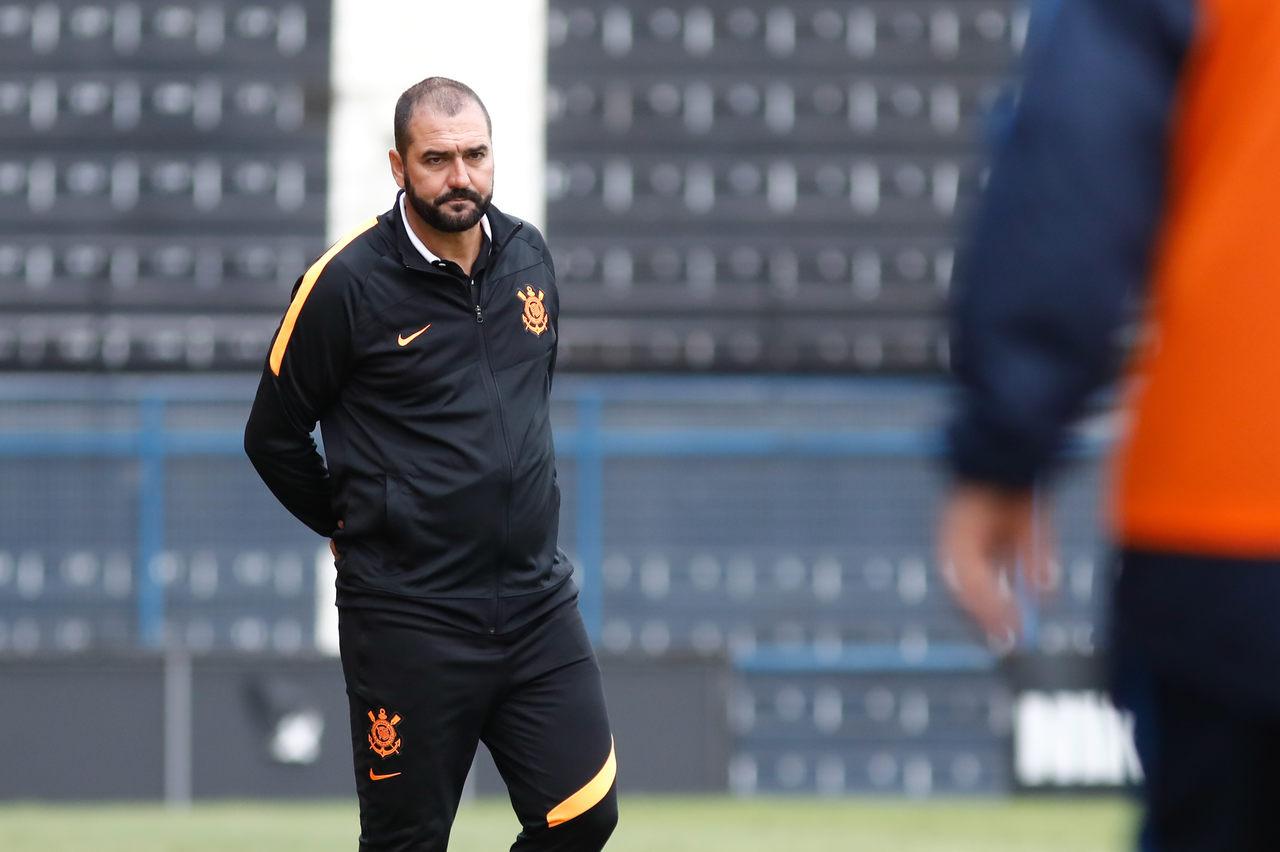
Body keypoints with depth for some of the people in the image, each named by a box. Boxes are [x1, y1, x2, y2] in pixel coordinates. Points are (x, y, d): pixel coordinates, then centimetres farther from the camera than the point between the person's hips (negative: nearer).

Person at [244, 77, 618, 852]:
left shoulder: (529, 256, 7)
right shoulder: (348, 284, -10)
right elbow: (274, 437, -1)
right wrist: (356, 527, 8)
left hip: (537, 603, 5)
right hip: (409, 616, -5)